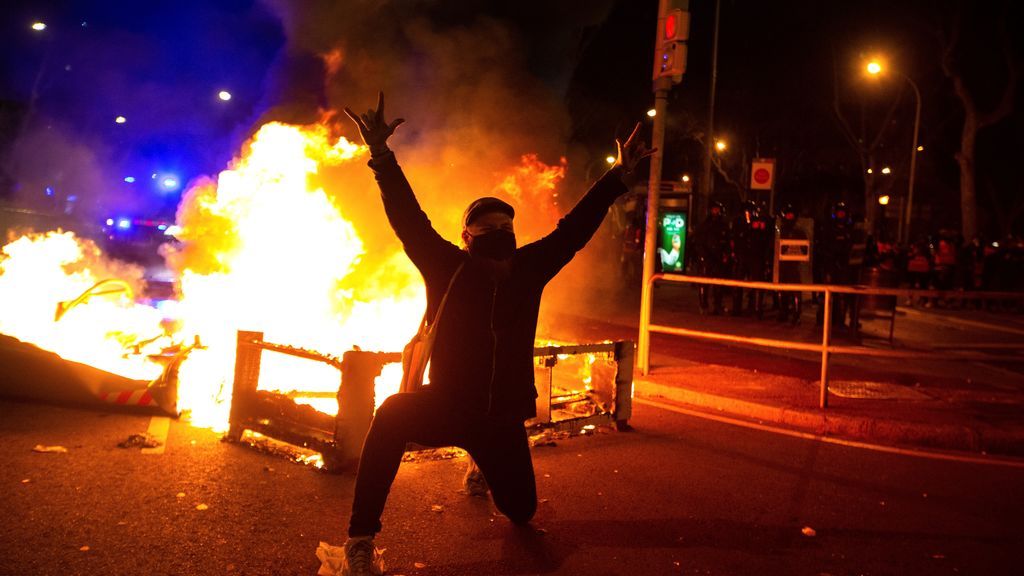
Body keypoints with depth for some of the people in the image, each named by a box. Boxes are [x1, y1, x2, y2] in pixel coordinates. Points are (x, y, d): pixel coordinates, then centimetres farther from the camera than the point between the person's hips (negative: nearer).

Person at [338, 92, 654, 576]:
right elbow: (408, 219, -10)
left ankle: (483, 474, 53)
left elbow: (574, 229, 4)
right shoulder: (448, 266, -4)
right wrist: (382, 156, -20)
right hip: (446, 408, -3)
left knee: (521, 509, 14)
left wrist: (619, 175, 4)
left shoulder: (528, 269, 2)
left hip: (503, 420, 3)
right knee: (392, 414, -35)